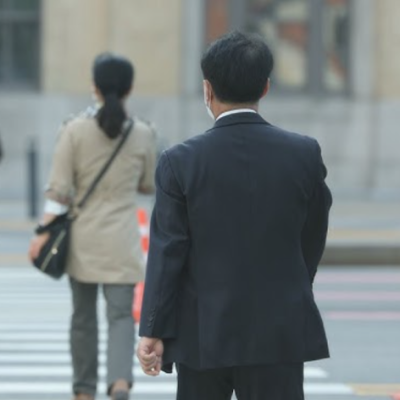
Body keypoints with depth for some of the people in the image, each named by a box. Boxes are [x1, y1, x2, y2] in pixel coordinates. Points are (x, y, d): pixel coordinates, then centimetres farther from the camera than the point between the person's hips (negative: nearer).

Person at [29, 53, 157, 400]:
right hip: (121, 241, -1)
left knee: (84, 316, 14)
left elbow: (59, 189, -10)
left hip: (83, 237, 1)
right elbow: (148, 186, 7)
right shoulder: (143, 134, -4)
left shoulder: (76, 130, -8)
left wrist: (44, 232, -7)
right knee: (121, 314, 0)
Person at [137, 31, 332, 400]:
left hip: (204, 333, 0)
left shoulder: (181, 162, -8)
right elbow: (313, 241, 7)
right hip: (280, 332, 0)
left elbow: (167, 253, -8)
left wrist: (153, 331, -3)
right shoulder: (304, 153, -4)